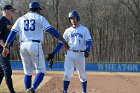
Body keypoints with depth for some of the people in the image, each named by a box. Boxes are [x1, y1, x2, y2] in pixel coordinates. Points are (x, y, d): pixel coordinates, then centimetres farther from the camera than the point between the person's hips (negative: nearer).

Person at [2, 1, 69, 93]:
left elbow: (12, 33, 7)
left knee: (28, 72, 14)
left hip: (23, 46, 5)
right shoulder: (39, 18, 5)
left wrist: (6, 47, 4)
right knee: (41, 71, -1)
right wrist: (63, 41, -8)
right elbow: (51, 30, -6)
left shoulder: (21, 19, 17)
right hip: (35, 45, -5)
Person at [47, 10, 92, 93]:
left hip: (80, 55, -1)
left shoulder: (84, 29, 4)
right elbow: (61, 43, 10)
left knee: (82, 75, 8)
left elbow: (89, 41, -6)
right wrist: (53, 53, 1)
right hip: (70, 54, 1)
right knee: (67, 74, -9)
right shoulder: (68, 31, 11)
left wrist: (87, 50, -27)